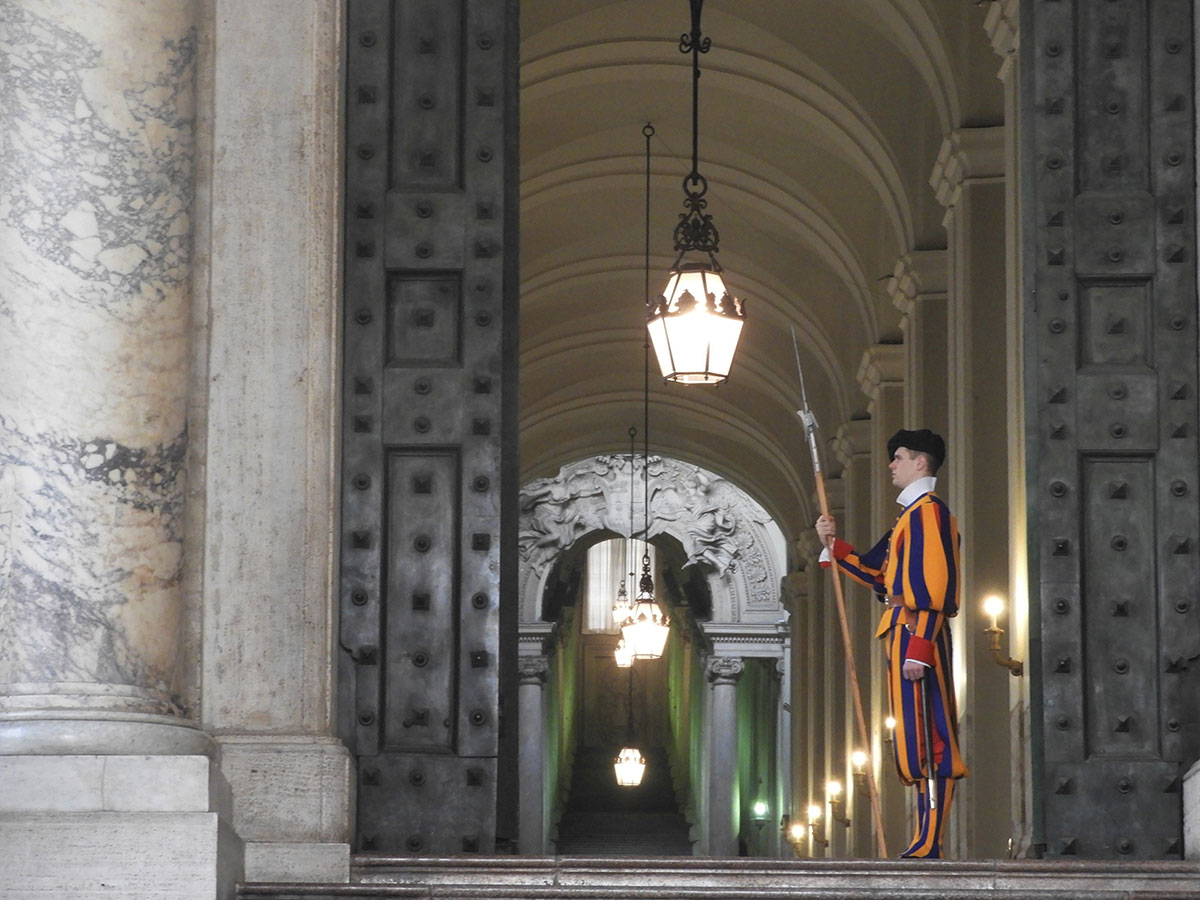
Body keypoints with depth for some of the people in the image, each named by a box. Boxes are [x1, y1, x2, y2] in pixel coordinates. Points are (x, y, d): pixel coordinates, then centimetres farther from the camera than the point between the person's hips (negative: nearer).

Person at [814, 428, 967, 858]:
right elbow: (877, 572, 26)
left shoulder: (929, 510, -9)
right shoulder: (911, 515, 22)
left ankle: (929, 847, -14)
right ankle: (926, 843, 11)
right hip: (903, 634, 10)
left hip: (916, 633, -10)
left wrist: (919, 648, -24)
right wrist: (834, 544, 16)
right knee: (917, 740, 9)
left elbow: (935, 584, -18)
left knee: (926, 740, -12)